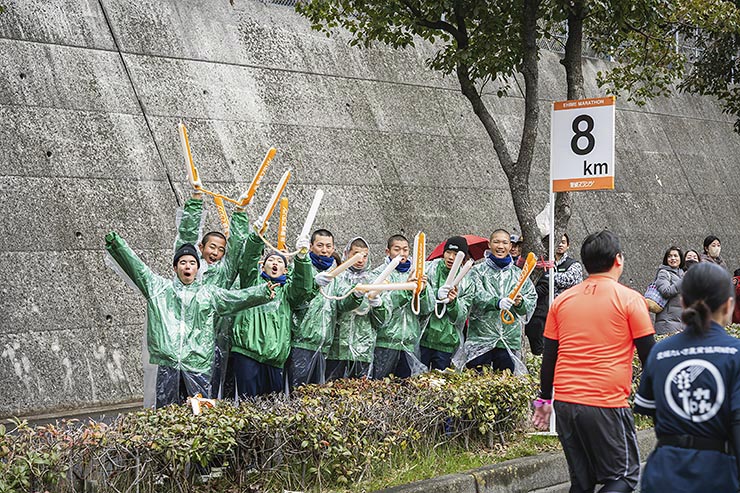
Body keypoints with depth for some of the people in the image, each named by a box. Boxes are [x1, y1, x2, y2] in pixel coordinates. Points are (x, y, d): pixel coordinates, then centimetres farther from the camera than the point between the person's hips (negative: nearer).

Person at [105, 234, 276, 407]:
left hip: (198, 365, 0)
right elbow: (135, 266, 9)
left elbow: (238, 297, 6)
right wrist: (115, 242, 0)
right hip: (167, 363, 0)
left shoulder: (209, 293, 14)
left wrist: (263, 292, -9)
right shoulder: (160, 287, 13)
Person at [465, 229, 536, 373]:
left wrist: (520, 303, -15)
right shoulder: (479, 271, 4)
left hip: (510, 340, 3)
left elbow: (532, 301, 8)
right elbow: (477, 296, -12)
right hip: (480, 338, -2)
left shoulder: (518, 274, 13)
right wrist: (497, 302, -30)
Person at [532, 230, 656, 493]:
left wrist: (544, 400, 22)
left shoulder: (562, 300, 10)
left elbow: (549, 357, 13)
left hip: (565, 402, 5)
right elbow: (649, 355, -2)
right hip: (607, 403, -5)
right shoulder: (629, 299, -3)